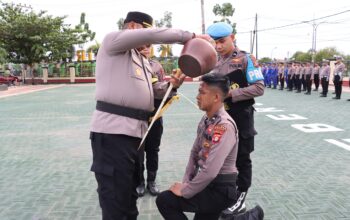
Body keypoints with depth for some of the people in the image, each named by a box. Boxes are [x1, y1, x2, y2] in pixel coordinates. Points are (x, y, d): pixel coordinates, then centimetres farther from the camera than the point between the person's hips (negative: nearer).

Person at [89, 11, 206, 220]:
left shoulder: (142, 60, 24)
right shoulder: (112, 40, -2)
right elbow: (153, 36, -14)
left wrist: (170, 85, 10)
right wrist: (189, 36, -7)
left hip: (133, 131, 9)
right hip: (112, 130, -9)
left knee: (129, 193, 20)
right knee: (115, 199, -4)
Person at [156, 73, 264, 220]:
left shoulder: (224, 126, -25)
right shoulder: (206, 120, 3)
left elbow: (210, 172, -30)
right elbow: (195, 153, 12)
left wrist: (185, 191, -18)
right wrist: (186, 182, 2)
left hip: (220, 189, -9)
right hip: (207, 184, 9)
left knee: (164, 200, -12)